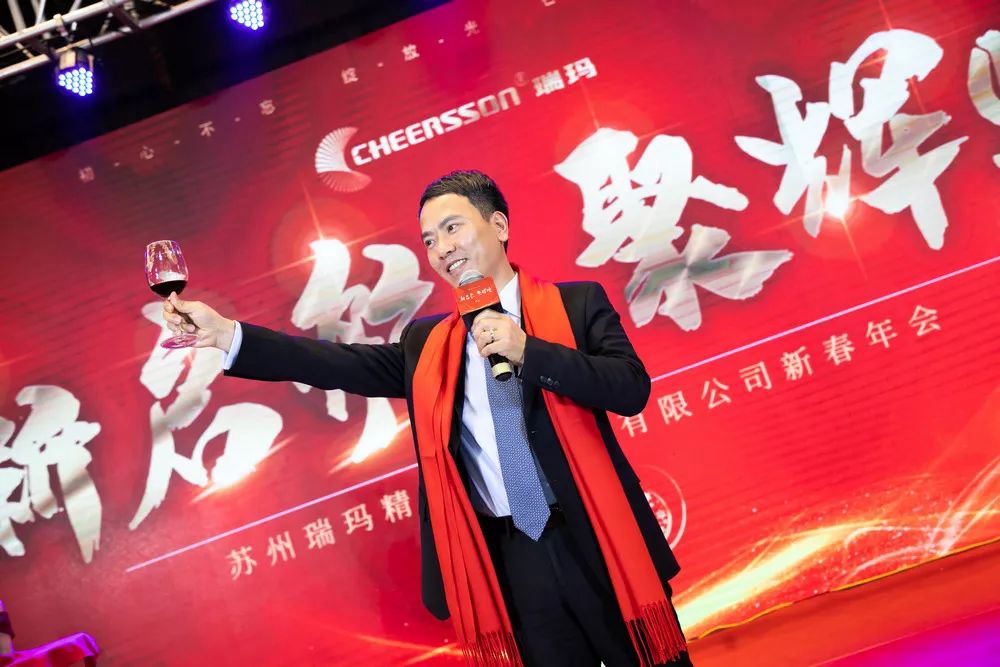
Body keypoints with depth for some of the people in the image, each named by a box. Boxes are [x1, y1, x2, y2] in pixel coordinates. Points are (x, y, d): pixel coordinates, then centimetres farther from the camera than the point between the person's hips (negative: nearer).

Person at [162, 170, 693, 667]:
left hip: (597, 541, -2)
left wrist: (529, 353, -19)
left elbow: (632, 387, -10)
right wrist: (225, 333, -6)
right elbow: (346, 364, 1)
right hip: (516, 557, 2)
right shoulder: (426, 343, 10)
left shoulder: (577, 303, 0)